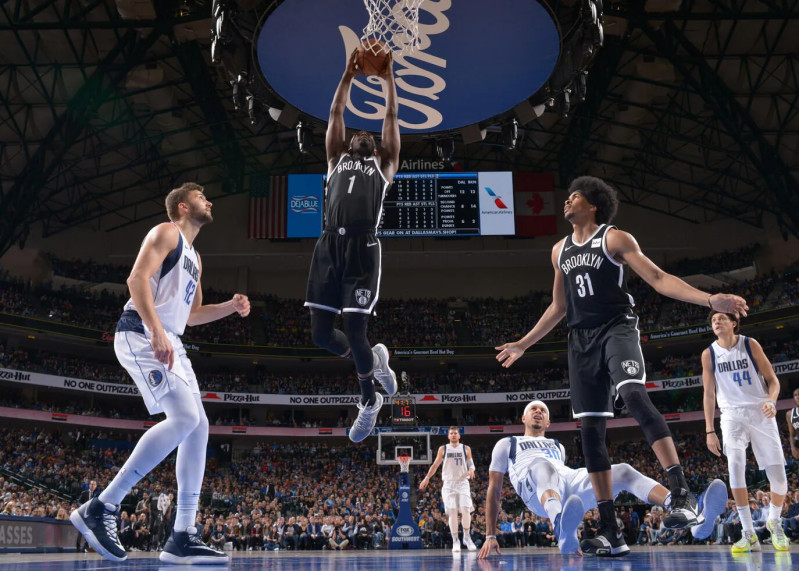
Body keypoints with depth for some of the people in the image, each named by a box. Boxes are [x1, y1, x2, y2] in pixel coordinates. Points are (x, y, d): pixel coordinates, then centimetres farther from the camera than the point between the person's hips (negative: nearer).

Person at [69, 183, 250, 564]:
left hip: (170, 343, 10)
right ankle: (100, 509, -19)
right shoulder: (167, 232, -2)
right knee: (185, 417, -24)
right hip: (141, 334, -10)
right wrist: (156, 331, -29)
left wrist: (231, 307, 16)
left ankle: (182, 539, 1)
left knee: (199, 427, 1)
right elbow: (137, 278, -17)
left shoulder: (194, 257, 26)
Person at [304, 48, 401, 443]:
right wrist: (349, 73, 32)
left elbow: (391, 117, 23)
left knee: (354, 331, -6)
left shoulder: (384, 164, 22)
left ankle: (369, 402, 17)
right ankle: (374, 359, 29)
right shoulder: (336, 159, 27)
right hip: (329, 247, 3)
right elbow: (336, 113, 29)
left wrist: (388, 77, 30)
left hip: (363, 249, -3)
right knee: (321, 333, 0)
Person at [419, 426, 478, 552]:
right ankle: (455, 541, 3)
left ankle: (467, 537, 8)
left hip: (463, 483, 0)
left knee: (466, 511, -11)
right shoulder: (443, 449, 7)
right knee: (452, 512, -6)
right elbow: (435, 465, 12)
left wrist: (471, 470, -13)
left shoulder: (466, 449, 7)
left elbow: (471, 464, 11)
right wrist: (427, 478, 5)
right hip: (448, 484, 0)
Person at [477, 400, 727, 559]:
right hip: (536, 488, -5)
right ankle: (563, 530, -73)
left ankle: (696, 519, -43)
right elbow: (494, 490, 20)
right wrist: (490, 536, 9)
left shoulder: (557, 446, 42)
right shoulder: (507, 444, 28)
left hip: (570, 480, 5)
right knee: (543, 466, -41)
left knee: (623, 471, -21)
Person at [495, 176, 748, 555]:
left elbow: (658, 278, -7)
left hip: (617, 328, -6)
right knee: (590, 430, 0)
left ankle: (683, 496, -33)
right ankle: (610, 533, 4)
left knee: (634, 394, -33)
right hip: (581, 340, 6)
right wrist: (523, 344, 29)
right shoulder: (560, 250, 18)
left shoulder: (615, 239, 0)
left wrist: (710, 300, -21)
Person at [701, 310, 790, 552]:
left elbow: (772, 379, 0)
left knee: (778, 476, -5)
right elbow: (709, 393, 5)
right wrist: (710, 431, 1)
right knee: (735, 463, -25)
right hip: (732, 414, 0)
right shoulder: (709, 354, 1)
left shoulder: (750, 345, -3)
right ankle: (749, 533, -19)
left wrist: (772, 402, -21)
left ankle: (774, 521, 27)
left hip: (760, 413, 0)